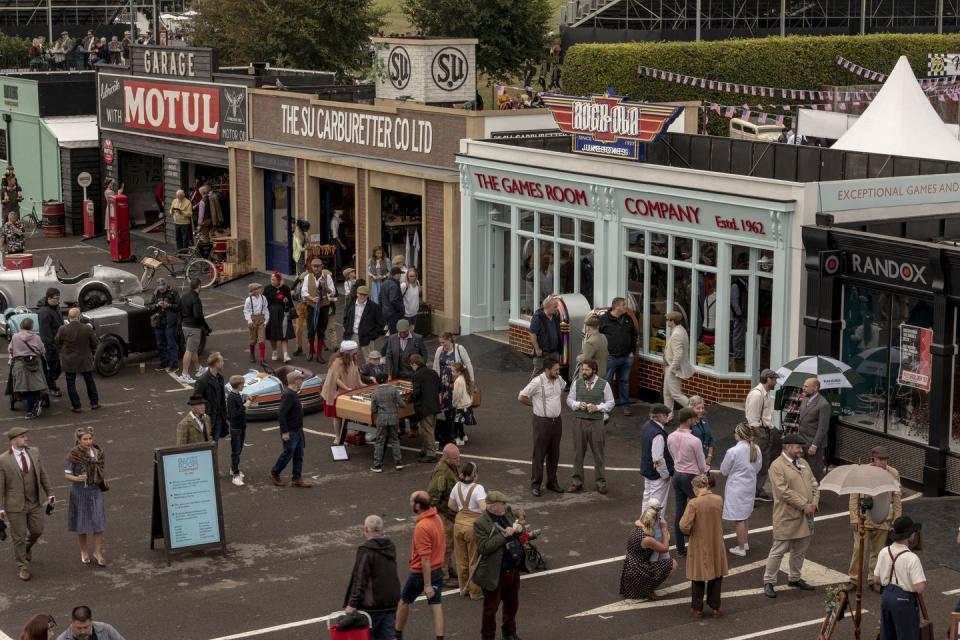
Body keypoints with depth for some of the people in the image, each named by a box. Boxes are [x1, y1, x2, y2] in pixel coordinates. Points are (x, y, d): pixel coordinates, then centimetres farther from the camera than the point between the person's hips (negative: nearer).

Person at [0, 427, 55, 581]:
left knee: (37, 531, 14)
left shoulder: (34, 452, -3)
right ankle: (22, 567, 22)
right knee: (19, 536, 6)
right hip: (15, 505, -4)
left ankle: (27, 547, 47)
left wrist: (49, 494, 8)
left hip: (35, 503, 4)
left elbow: (42, 474, 6)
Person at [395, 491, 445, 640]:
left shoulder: (421, 527, -27)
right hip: (438, 570, 7)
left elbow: (425, 559, -26)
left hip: (421, 572, -7)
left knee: (404, 601, 16)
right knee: (436, 605, 7)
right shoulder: (437, 518, -1)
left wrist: (427, 585, -23)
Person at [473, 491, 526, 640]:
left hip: (514, 569, 7)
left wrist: (519, 528, -7)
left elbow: (518, 527, 17)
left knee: (512, 604, 22)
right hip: (496, 574, -7)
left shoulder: (507, 512, 2)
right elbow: (483, 547, -27)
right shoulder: (481, 524, -19)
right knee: (491, 608, 7)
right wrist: (504, 535, -29)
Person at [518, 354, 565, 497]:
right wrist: (535, 404, -3)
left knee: (554, 454, 15)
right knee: (539, 454, 1)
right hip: (542, 422, -6)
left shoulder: (558, 379, 1)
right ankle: (535, 485, 10)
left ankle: (552, 482, 27)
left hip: (557, 420, 6)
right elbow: (521, 397, -15)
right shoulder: (537, 382, -19)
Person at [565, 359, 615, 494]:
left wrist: (597, 407, -14)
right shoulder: (577, 383, 1)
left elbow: (610, 403, 2)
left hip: (596, 422, -2)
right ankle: (577, 481, 21)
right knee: (578, 452, 9)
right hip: (579, 421, 2)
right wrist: (578, 404, -12)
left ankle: (601, 482, 19)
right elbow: (569, 399, 9)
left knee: (598, 453, 6)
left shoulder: (604, 384, -4)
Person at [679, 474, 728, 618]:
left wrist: (689, 532, -1)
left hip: (699, 546, -3)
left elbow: (684, 526, -22)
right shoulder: (719, 500, -8)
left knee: (699, 577, 13)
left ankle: (697, 608, 22)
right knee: (716, 576, 18)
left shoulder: (694, 503, -20)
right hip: (716, 545, 3)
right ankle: (715, 608, 22)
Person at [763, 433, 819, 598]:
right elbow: (784, 492, -20)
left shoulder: (803, 463, 12)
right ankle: (768, 582, 7)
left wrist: (813, 504, -4)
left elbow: (814, 484, 13)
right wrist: (804, 505, -19)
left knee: (800, 550, 16)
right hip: (787, 516, -8)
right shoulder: (777, 466, -14)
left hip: (805, 516, 8)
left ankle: (794, 578, 31)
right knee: (778, 550, -2)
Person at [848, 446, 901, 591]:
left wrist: (897, 521, 3)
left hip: (882, 520, 2)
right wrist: (854, 518, -6)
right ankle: (853, 580, 9)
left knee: (877, 551, 10)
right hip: (863, 518, -2)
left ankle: (874, 581, 21)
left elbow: (897, 499, 6)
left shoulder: (893, 474, 1)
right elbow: (854, 497, -1)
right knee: (859, 549, -4)